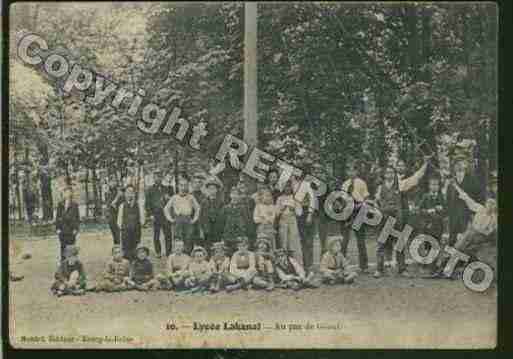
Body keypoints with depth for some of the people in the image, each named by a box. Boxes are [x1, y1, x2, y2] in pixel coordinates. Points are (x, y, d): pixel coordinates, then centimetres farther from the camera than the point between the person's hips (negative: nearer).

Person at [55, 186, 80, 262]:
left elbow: (77, 217, 1)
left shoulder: (74, 205, -1)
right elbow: (57, 216, 6)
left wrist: (76, 228, -5)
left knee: (71, 246, 0)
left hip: (71, 230, -2)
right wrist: (57, 228, 0)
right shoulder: (60, 204, 4)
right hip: (62, 230, 2)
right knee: (63, 247, 5)